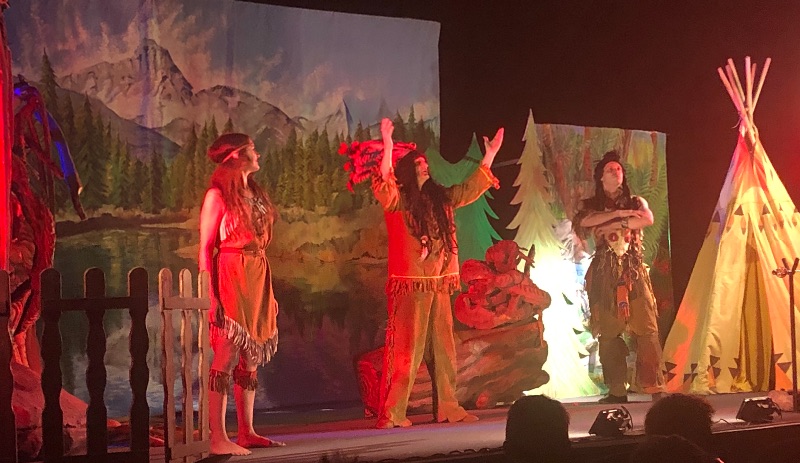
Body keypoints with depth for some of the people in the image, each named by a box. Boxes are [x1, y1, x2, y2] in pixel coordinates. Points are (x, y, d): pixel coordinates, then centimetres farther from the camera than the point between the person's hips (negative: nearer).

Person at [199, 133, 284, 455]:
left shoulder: (255, 194, 17)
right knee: (227, 357, -9)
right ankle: (218, 438, -7)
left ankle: (246, 432, 13)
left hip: (257, 279, 8)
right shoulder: (218, 195, -5)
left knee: (250, 358, 8)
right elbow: (205, 248, -9)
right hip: (231, 278, -8)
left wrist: (268, 291, 15)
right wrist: (210, 295, -16)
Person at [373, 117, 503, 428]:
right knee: (405, 348, -8)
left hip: (439, 285, 7)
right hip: (410, 285, -7)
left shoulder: (440, 199, 15)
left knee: (443, 349, 11)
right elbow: (384, 185, -25)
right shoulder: (398, 202, -5)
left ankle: (447, 407, 19)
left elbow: (472, 189, 25)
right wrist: (388, 145, -34)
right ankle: (391, 413, -5)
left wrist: (490, 154, 25)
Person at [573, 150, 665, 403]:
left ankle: (655, 387, -12)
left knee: (646, 327, -11)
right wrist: (619, 214, -8)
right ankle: (617, 390, -1)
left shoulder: (636, 202, 18)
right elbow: (584, 221, -7)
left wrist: (610, 226, -7)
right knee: (608, 332, -4)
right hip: (605, 273, 0)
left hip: (633, 270, 0)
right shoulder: (591, 204, 16)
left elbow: (648, 219, -5)